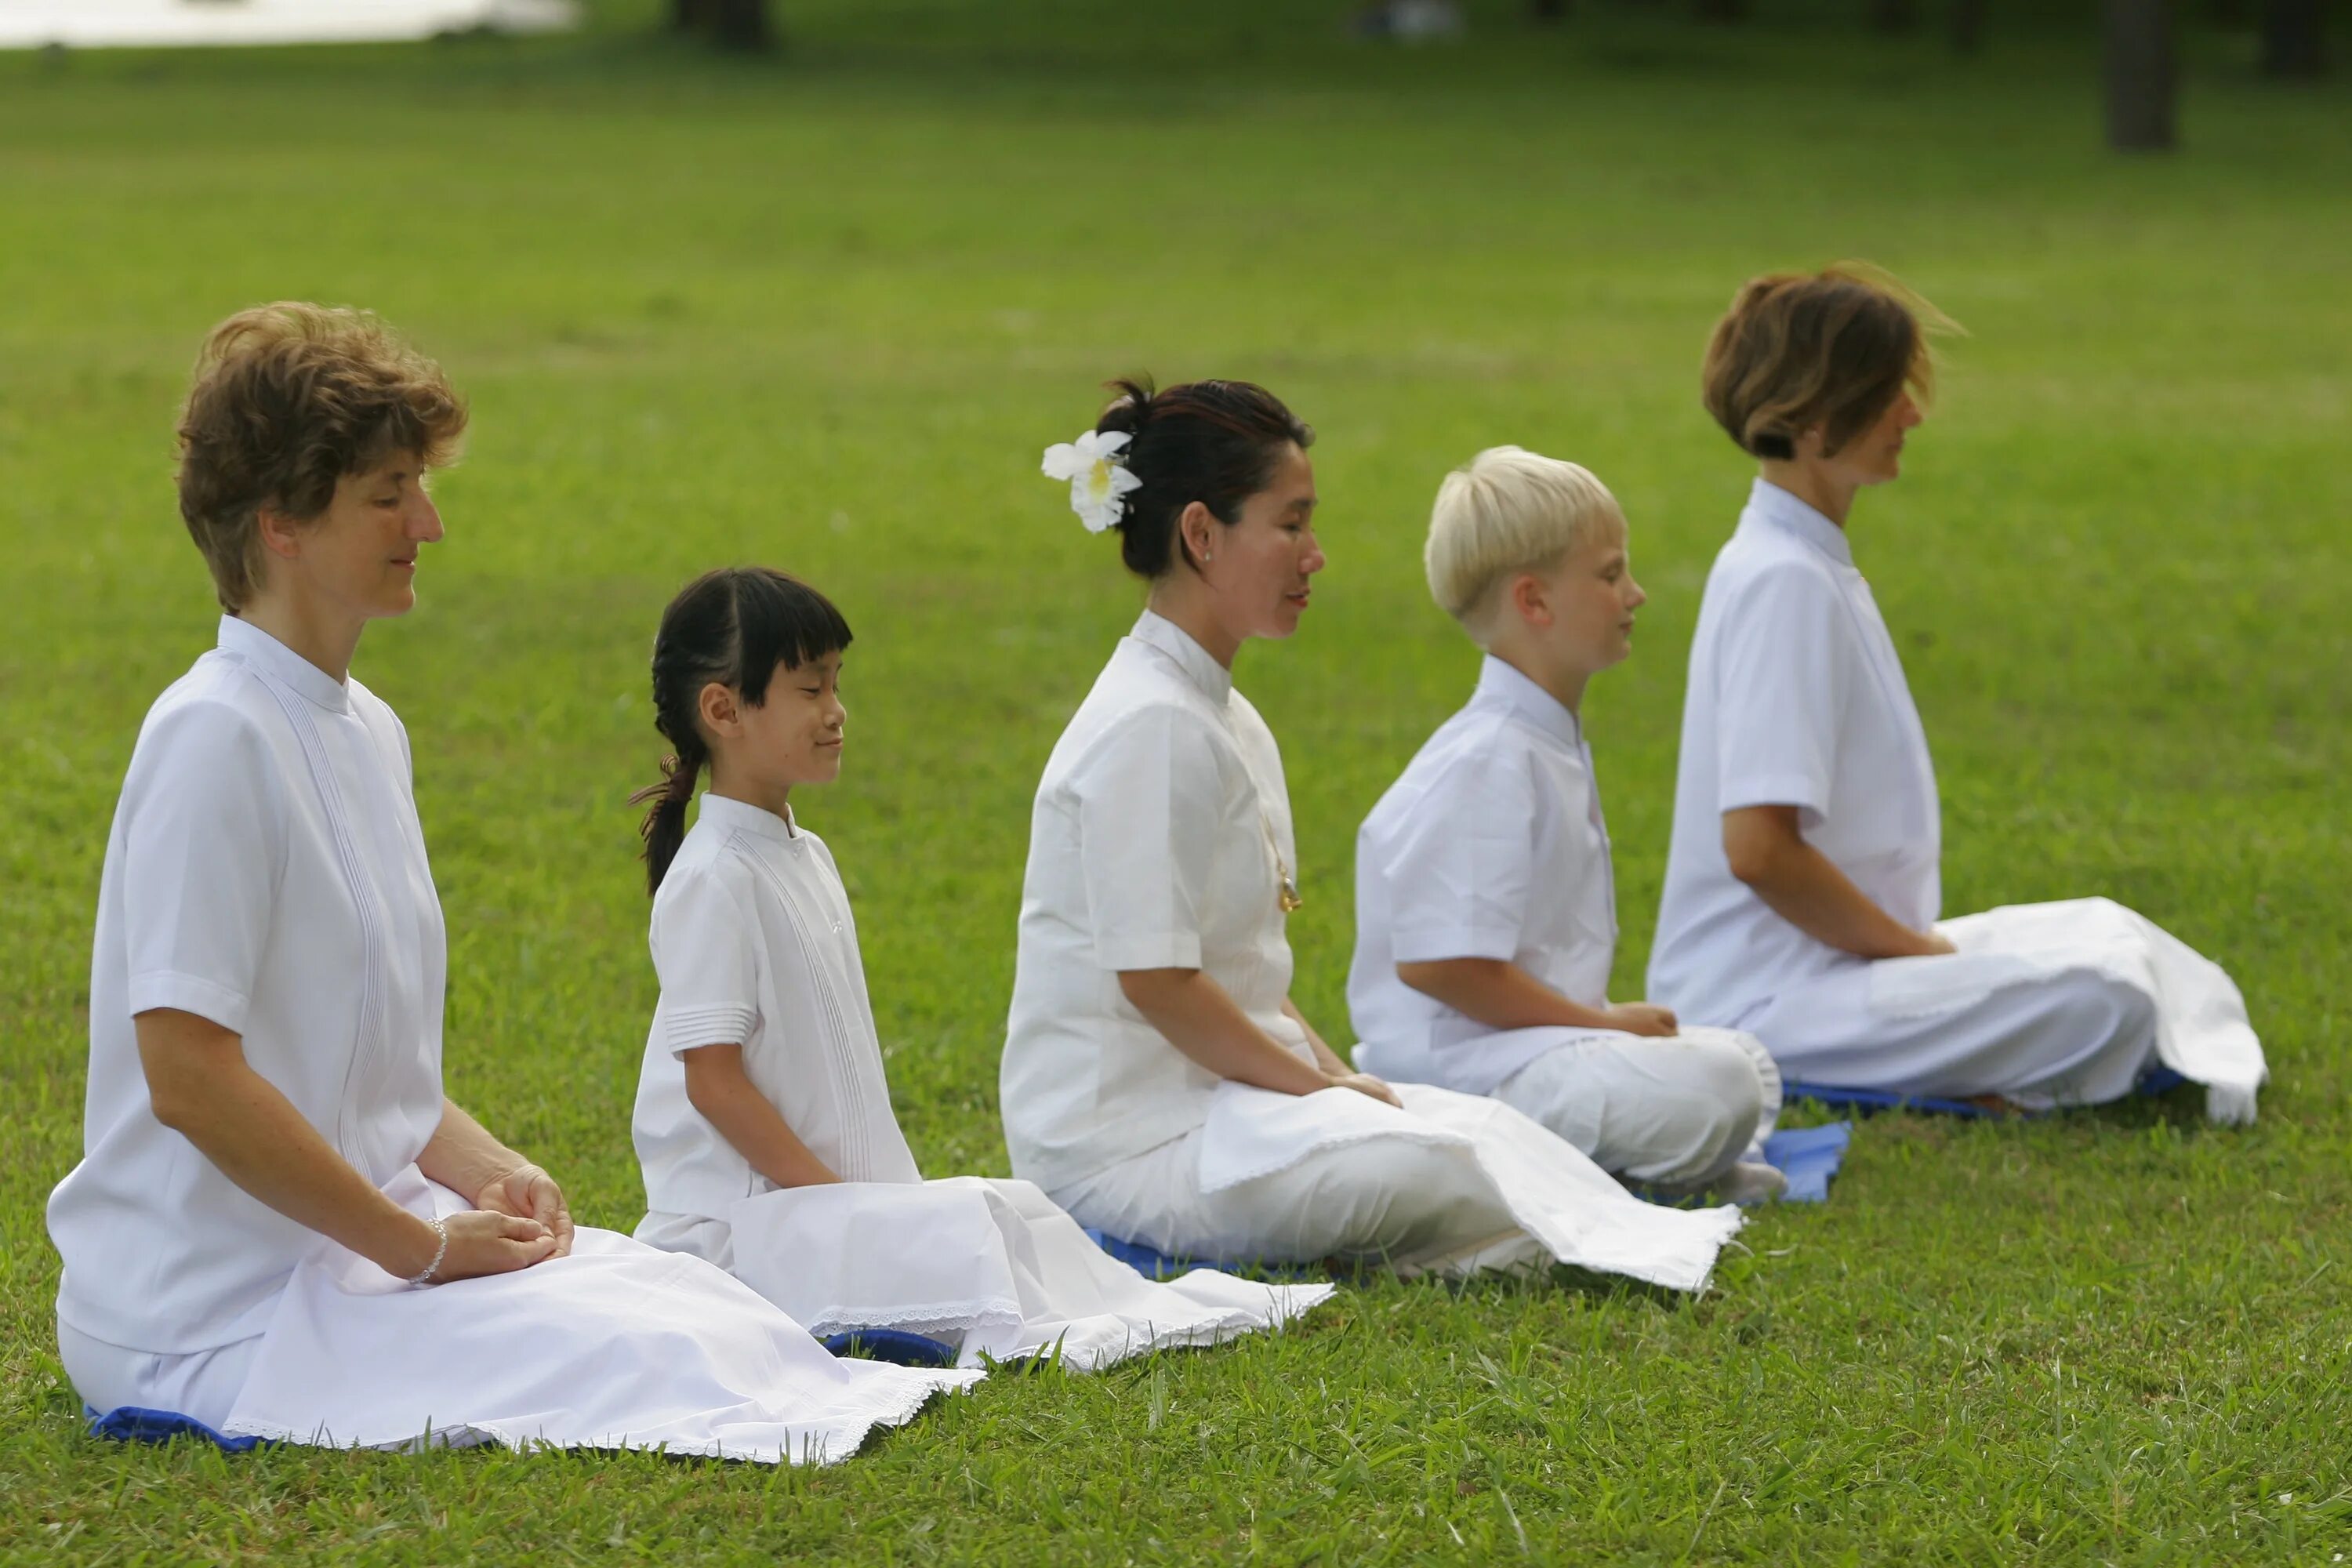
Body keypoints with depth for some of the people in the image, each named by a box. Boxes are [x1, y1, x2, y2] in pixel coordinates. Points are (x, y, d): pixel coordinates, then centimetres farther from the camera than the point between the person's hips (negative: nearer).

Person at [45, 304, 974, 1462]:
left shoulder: (366, 732, 13)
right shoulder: (213, 737, -17)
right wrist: (423, 1247, -17)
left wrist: (483, 1169, 1)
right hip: (215, 1309, -10)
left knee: (705, 1308, -2)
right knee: (635, 1360, -22)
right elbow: (188, 1077, -24)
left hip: (365, 1224, 10)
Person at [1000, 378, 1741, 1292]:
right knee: (1431, 1168, -27)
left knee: (1487, 1130, -3)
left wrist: (1334, 1074, 4)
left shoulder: (1222, 719, 15)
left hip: (1210, 1085, 10)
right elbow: (1156, 979, -21)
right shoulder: (1151, 728, -17)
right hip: (1126, 1139, -10)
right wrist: (1320, 1087, -13)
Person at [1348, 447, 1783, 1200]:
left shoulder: (1552, 743, 14)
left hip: (1539, 1041, 11)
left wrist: (1602, 1021, 7)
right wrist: (1603, 1024, -15)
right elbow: (1441, 965, -24)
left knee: (1747, 1061, 15)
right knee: (1715, 1089, -24)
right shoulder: (1485, 763, -19)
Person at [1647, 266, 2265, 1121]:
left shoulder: (1814, 566, 15)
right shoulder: (1783, 582, -17)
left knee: (2103, 930, 16)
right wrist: (1918, 950, -13)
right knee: (2104, 1000, -23)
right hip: (1764, 998, -10)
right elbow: (1756, 847, -25)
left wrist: (1918, 942, 10)